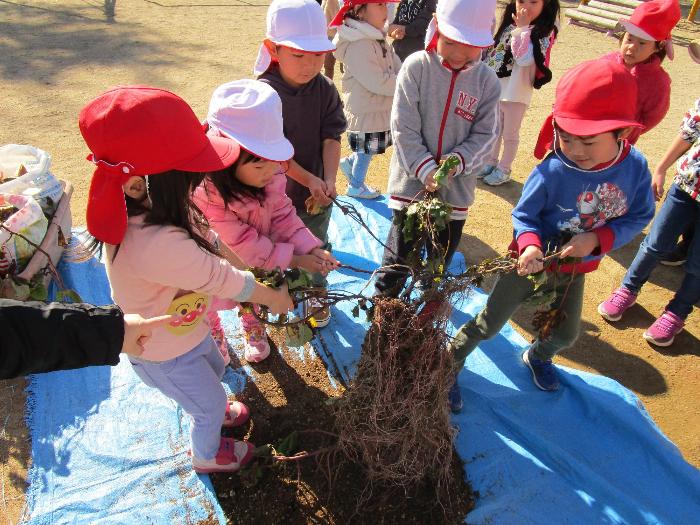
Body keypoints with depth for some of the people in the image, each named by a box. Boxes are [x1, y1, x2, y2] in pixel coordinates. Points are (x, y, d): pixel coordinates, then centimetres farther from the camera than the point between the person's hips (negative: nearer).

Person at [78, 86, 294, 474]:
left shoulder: (147, 207, -16)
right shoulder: (156, 243, -45)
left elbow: (209, 242, -2)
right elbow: (220, 278, -31)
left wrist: (252, 275, -2)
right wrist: (273, 297, -15)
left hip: (187, 330, 8)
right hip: (167, 356, -7)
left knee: (214, 369, 34)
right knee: (211, 405, 20)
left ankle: (209, 412, 65)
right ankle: (208, 455, 52)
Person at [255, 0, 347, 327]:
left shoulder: (325, 90, -7)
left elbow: (331, 137, -7)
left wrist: (329, 179, -20)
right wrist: (308, 179, -21)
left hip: (318, 194, 4)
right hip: (277, 195, -4)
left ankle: (316, 294, 47)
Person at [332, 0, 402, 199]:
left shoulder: (377, 37, 6)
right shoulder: (358, 45, -25)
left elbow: (396, 66, 8)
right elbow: (378, 82, -27)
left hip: (379, 107, 8)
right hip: (366, 110, -8)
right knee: (366, 150, 9)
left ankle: (350, 163, 40)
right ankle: (356, 186, 29)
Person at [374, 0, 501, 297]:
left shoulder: (487, 81, -5)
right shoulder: (416, 67, -11)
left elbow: (485, 135, -3)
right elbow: (404, 129, -13)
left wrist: (458, 161, -20)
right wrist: (425, 169, -20)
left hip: (456, 187, 3)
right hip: (413, 181, -2)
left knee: (441, 256, 21)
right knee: (399, 252, 12)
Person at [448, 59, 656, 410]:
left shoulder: (635, 168, -17)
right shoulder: (551, 171, -29)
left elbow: (638, 217, -7)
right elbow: (523, 215, -18)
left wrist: (597, 239, -24)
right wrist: (530, 245, -38)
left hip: (576, 268, 5)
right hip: (532, 261, -4)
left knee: (566, 334, 26)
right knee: (488, 324, 7)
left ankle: (537, 357, 58)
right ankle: (450, 366, 29)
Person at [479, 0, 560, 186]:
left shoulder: (544, 32, -16)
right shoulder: (510, 25, 5)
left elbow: (524, 59, -29)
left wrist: (522, 28, -25)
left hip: (516, 93, -6)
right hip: (496, 89, 6)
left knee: (509, 134, 9)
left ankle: (504, 169, 25)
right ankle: (491, 162, 37)